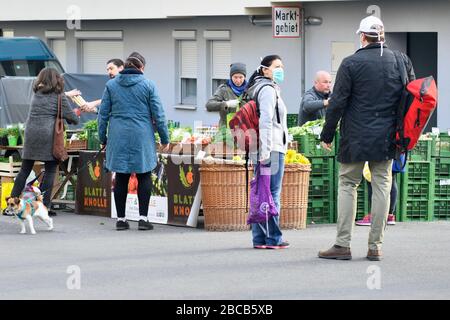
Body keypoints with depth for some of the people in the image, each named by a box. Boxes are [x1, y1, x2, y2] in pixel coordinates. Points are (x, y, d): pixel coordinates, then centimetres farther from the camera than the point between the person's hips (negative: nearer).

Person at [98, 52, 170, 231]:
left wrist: (103, 139, 14)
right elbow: (158, 114, -1)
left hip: (118, 137, 2)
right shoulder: (148, 85, -2)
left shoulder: (111, 85, 5)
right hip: (141, 138, -2)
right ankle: (143, 218, -1)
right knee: (144, 176, 6)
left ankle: (121, 219, 8)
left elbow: (103, 114, 6)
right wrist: (164, 139, 6)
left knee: (121, 178, 7)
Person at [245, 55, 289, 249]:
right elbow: (266, 121, -17)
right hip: (272, 149, -10)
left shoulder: (258, 89, 22)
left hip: (265, 150, 10)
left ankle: (259, 238, 11)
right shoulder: (268, 89, -9)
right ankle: (273, 238, -6)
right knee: (273, 194, -7)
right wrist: (266, 151, -22)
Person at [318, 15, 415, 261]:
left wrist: (327, 135, 3)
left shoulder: (351, 63, -7)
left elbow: (337, 102, -6)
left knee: (347, 185, 5)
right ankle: (375, 246, 6)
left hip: (356, 138, -3)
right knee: (382, 187, 7)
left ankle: (342, 245, -1)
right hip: (387, 139, 3)